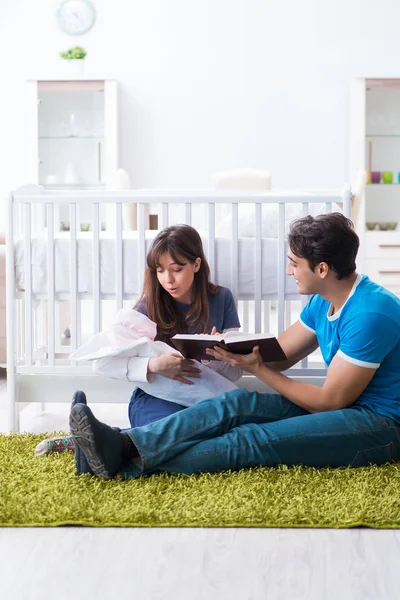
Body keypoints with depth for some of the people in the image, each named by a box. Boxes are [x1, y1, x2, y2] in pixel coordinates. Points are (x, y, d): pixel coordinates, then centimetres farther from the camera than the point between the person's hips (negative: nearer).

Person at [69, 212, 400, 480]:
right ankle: (124, 444, -30)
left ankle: (125, 464, -33)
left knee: (252, 440, -25)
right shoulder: (323, 302, 10)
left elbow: (330, 400, -17)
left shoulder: (370, 313, -21)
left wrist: (257, 368, -12)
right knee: (236, 404, -14)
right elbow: (279, 354, 11)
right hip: (339, 408, 8)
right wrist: (229, 352, -7)